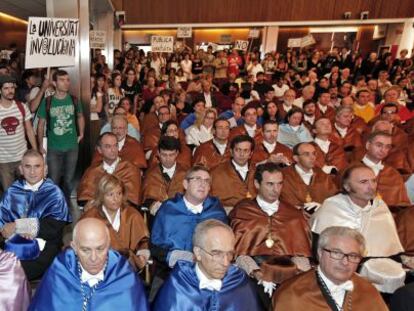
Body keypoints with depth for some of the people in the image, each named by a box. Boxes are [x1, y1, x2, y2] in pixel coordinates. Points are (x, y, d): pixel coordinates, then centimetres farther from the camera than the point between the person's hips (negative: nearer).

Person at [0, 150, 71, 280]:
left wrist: (18, 225, -6)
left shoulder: (54, 192, 5)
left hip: (43, 246, -3)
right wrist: (22, 229, -16)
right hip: (14, 244, 3)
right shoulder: (12, 191, 15)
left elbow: (55, 227, -6)